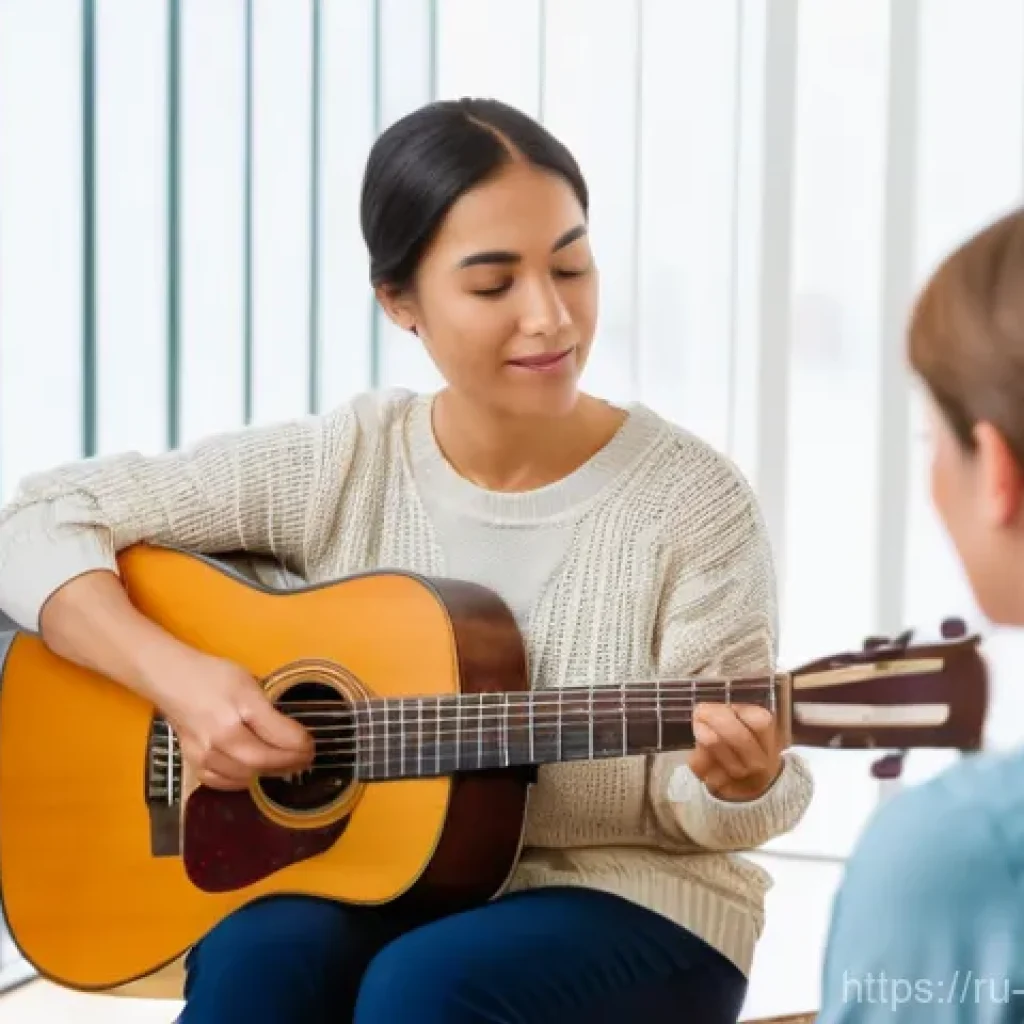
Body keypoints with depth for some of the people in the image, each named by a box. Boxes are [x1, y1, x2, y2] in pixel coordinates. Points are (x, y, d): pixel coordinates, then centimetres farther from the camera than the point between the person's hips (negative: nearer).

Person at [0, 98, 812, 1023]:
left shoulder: (690, 501, -10)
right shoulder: (340, 467, -4)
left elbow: (695, 802, -6)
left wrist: (737, 782, -30)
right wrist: (175, 675, -18)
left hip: (626, 903, -2)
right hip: (375, 888, 2)